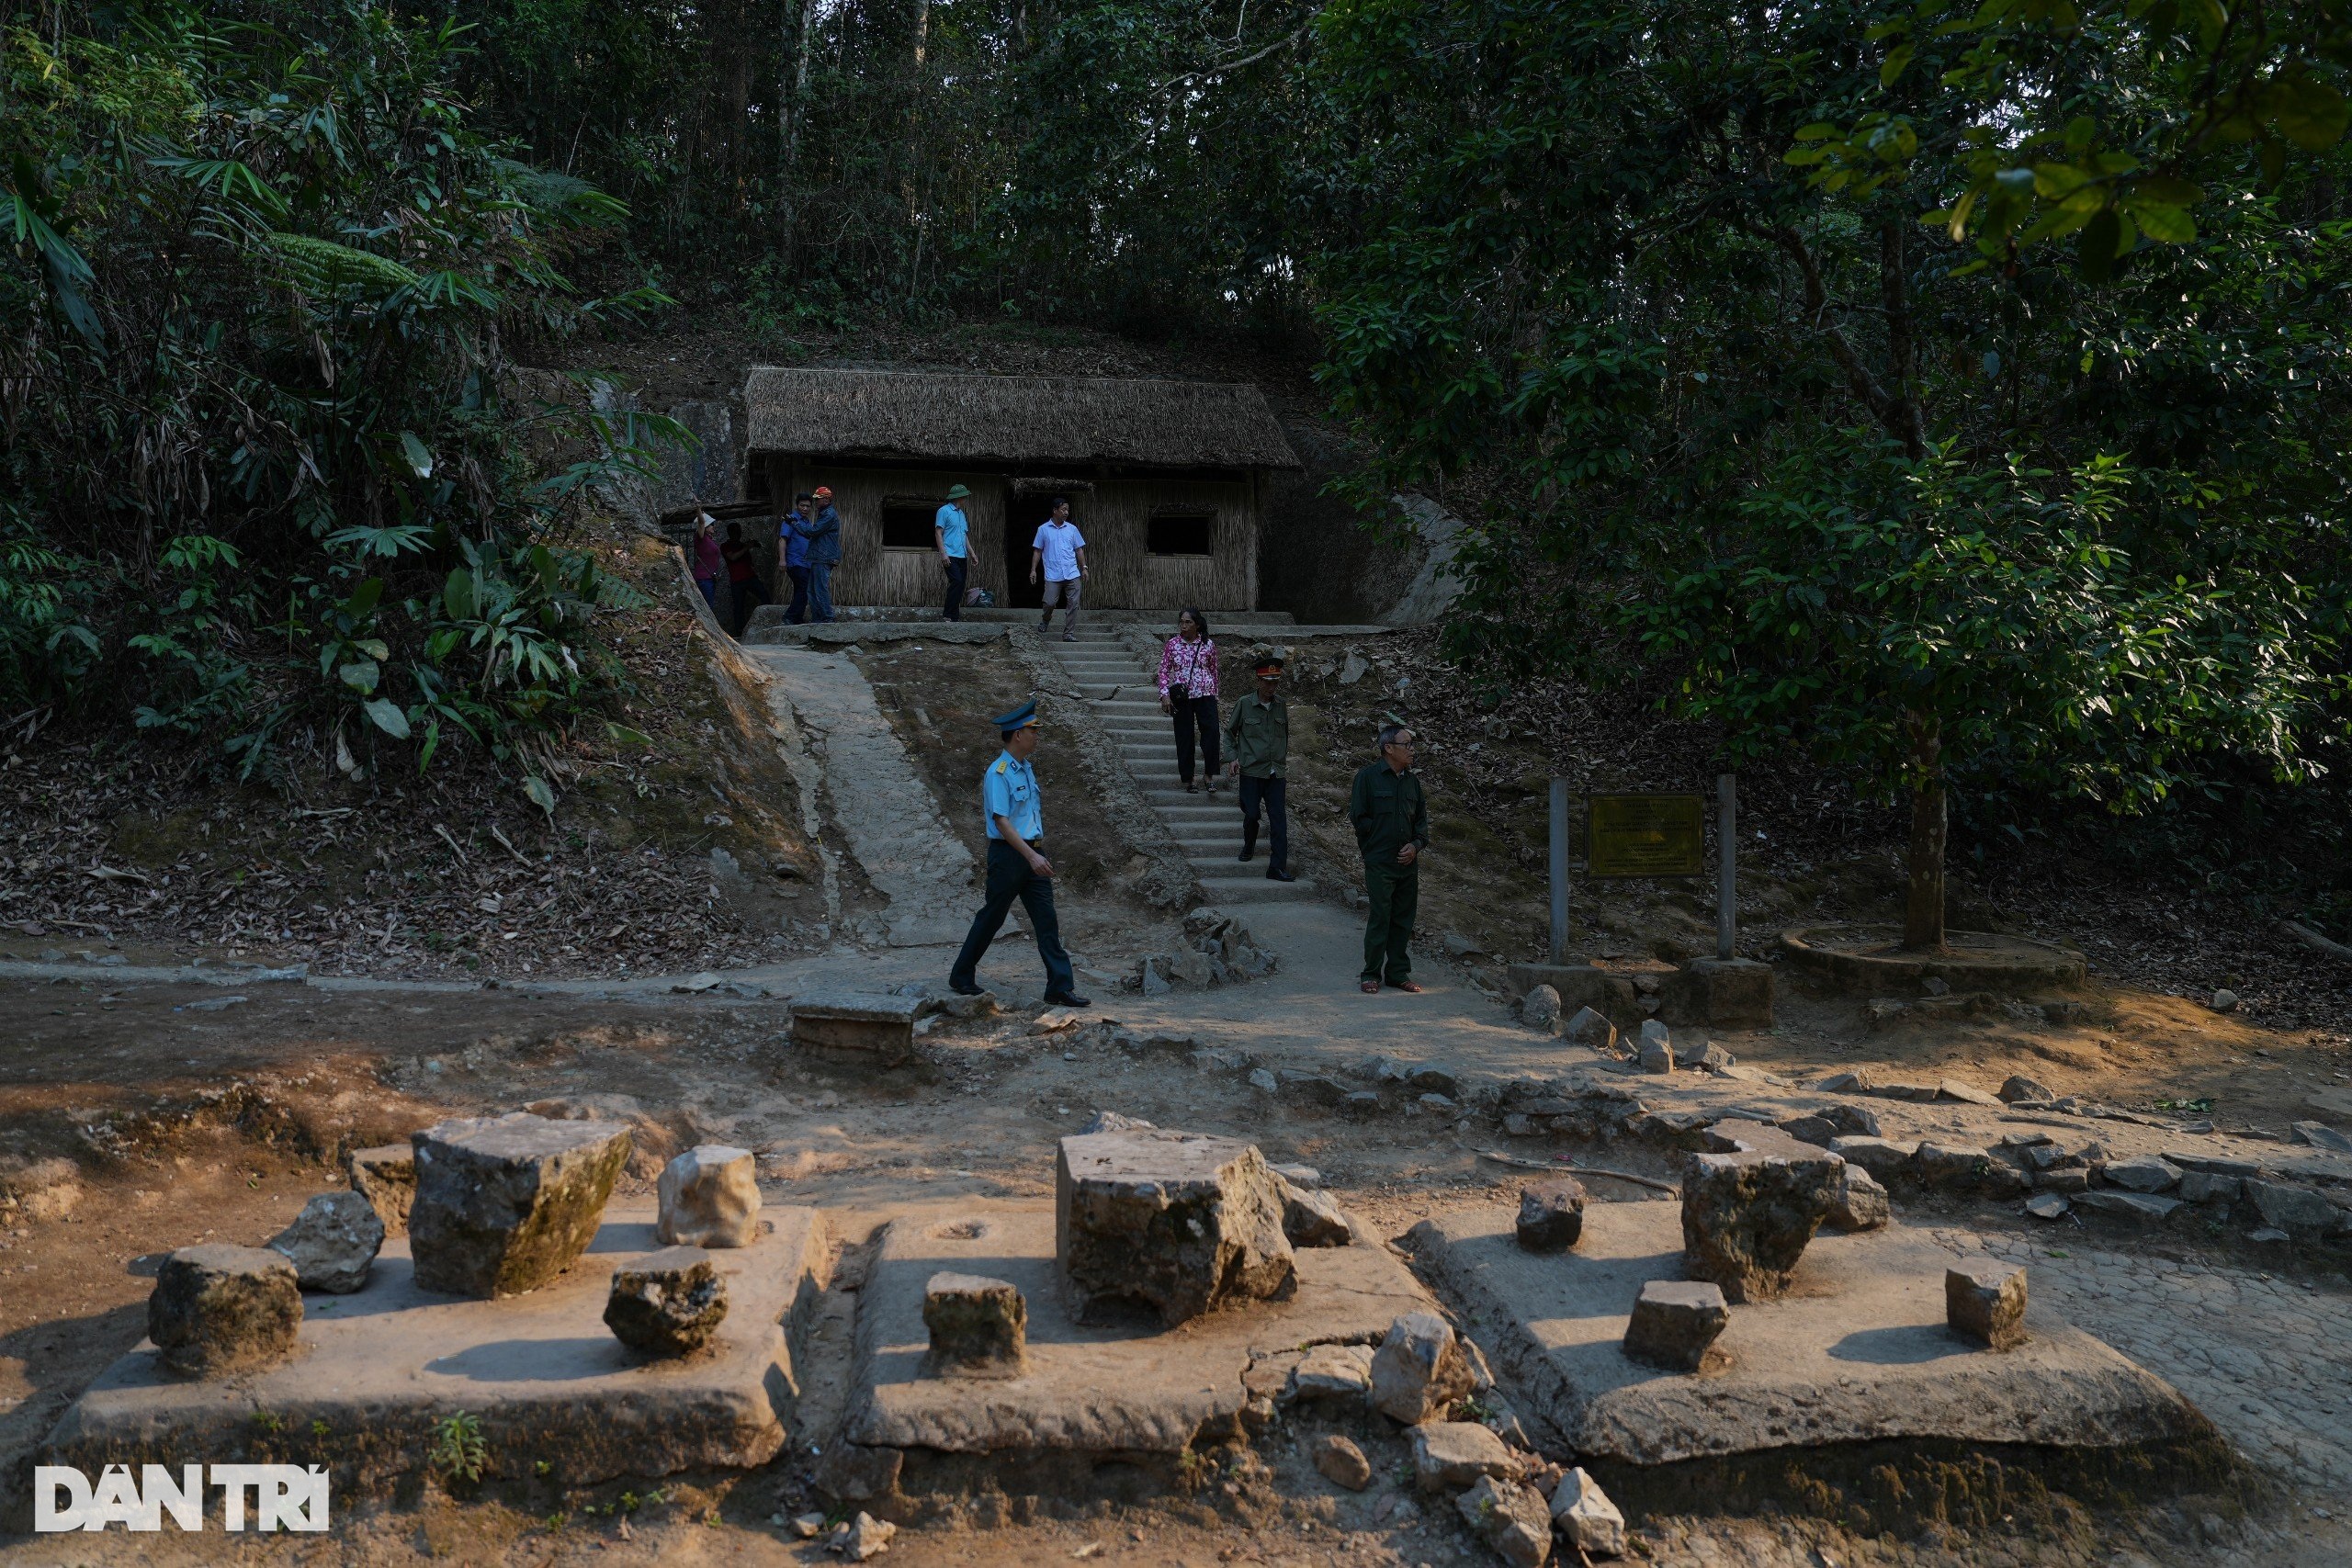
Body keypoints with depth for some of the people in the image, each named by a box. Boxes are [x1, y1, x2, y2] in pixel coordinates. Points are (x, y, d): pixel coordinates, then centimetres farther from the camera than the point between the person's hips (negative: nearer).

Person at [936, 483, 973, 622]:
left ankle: (955, 616, 8)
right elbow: (938, 533, -8)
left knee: (960, 585, 4)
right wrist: (943, 554, -16)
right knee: (957, 581, -21)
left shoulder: (961, 513, 21)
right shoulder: (944, 511, -3)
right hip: (950, 556, -8)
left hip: (961, 556, 8)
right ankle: (950, 615, -20)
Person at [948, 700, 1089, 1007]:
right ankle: (961, 977, 22)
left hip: (1033, 852, 8)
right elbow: (1002, 822, -22)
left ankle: (1060, 987, -1)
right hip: (1008, 854, -8)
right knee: (991, 918, 4)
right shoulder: (998, 773, -15)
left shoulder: (1027, 768, 12)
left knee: (1047, 921, 1)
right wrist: (1031, 856, -28)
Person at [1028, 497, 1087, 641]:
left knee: (1073, 604, -4)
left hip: (1072, 574, 2)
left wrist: (1084, 567, 7)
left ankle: (1069, 634, 1)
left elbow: (1079, 549, 14)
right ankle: (1046, 621, 27)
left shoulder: (1072, 529, 10)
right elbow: (1037, 551, 8)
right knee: (1049, 602, -5)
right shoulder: (1043, 529, 5)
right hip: (1052, 575, -2)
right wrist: (1033, 570, 2)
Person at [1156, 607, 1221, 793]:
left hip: (1205, 694, 0)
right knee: (1184, 737, 4)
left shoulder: (1208, 644, 3)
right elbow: (1164, 671, 3)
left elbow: (1214, 671, 13)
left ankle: (1211, 776, -8)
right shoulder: (1172, 644, 3)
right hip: (1181, 697, 0)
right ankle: (1187, 780, 12)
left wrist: (1214, 695, 15)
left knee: (1211, 733, -14)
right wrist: (1165, 695, -7)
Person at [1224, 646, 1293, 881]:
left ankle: (1277, 868, -4)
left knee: (1279, 819, -5)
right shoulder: (1244, 703, -4)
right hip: (1251, 771, -2)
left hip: (1276, 773, 2)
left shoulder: (1281, 705, 4)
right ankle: (1249, 846, 37)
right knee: (1251, 814, 5)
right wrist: (1233, 756, -4)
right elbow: (1229, 732, 6)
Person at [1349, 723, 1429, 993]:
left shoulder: (1411, 780, 11)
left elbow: (1422, 818, 16)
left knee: (1403, 920, 9)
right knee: (1380, 918, -4)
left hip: (1408, 862, 6)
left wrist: (1416, 845, -1)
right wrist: (1381, 840, -5)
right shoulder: (1368, 776, -5)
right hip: (1379, 862, -6)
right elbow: (1358, 816, -6)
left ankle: (1398, 973, 18)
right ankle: (1372, 974, 7)